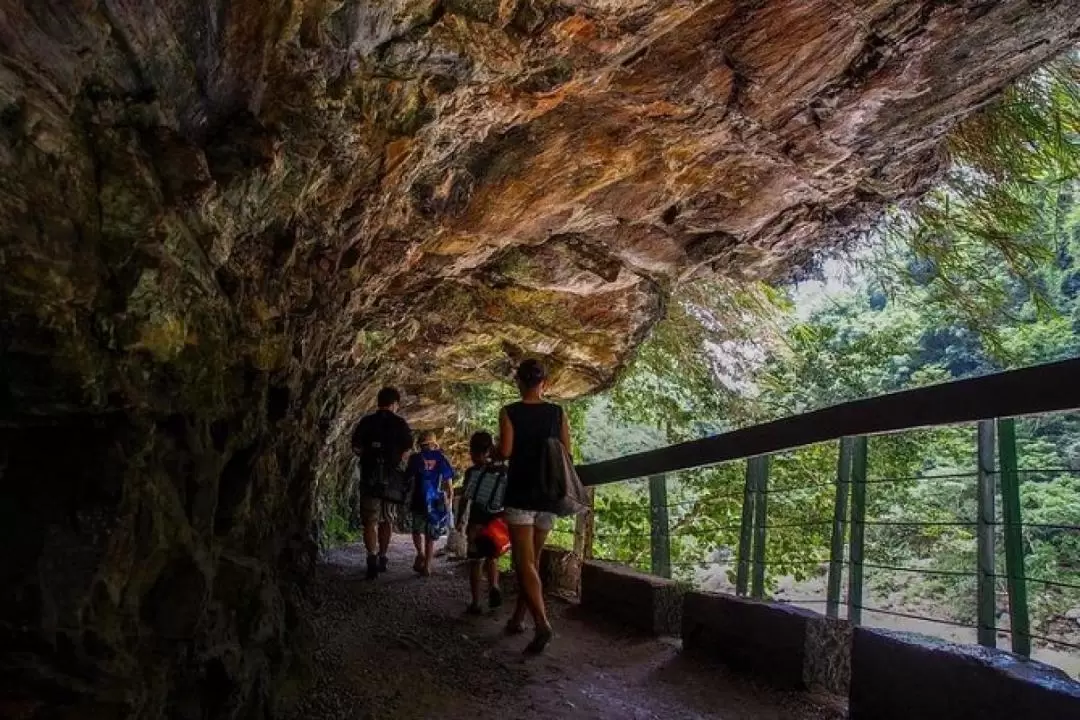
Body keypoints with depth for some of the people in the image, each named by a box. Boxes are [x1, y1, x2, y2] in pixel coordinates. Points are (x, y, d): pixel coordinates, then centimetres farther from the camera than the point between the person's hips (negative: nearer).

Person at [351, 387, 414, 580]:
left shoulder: (366, 422, 1)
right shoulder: (400, 424, -1)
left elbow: (356, 449, -2)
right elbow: (407, 451, -6)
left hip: (370, 476, -1)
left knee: (370, 521, 0)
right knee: (387, 520, 15)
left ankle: (372, 559, -15)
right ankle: (382, 558, 23)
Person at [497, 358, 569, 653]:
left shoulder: (510, 412, -6)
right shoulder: (558, 413, 3)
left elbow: (505, 452, -14)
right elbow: (566, 454, 3)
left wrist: (495, 448, 8)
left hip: (521, 494, -4)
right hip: (548, 494, 4)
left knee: (524, 562, -6)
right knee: (532, 559, 16)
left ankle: (542, 623, -21)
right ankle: (518, 618, 25)